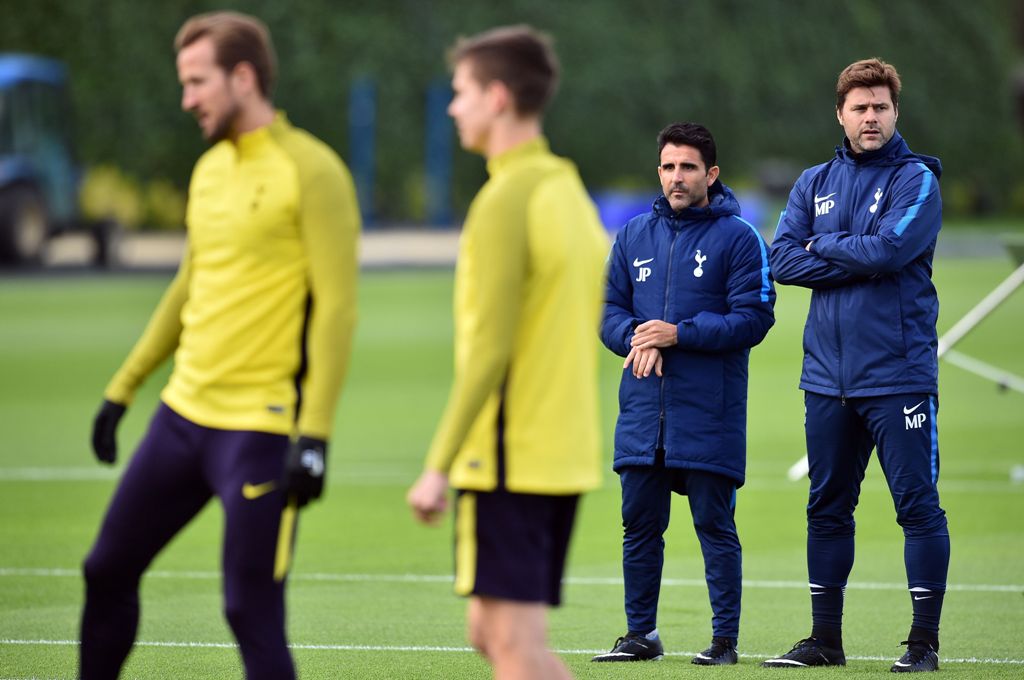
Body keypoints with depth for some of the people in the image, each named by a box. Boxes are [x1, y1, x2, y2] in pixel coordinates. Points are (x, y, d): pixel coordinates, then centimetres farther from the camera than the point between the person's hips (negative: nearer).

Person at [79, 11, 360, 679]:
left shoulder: (310, 172, -11)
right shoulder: (210, 168, 13)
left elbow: (336, 307, -15)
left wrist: (314, 436, -21)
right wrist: (121, 391, 24)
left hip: (260, 429, -8)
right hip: (184, 412, 8)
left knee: (252, 613, -9)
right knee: (108, 570, 11)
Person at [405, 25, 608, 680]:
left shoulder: (507, 201, -14)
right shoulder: (571, 192, 15)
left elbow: (488, 350, -19)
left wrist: (439, 466, -17)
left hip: (509, 456, -9)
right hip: (567, 455, 9)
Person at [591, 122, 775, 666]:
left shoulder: (738, 238, -3)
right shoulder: (634, 235, 13)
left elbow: (753, 319, -10)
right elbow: (609, 309, 14)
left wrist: (679, 334, -16)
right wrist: (635, 336, -8)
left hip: (709, 414, -5)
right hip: (642, 411, 5)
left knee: (715, 527, -1)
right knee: (639, 524, 8)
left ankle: (726, 638, 5)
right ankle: (641, 634, 17)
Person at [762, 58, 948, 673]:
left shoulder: (916, 180, -2)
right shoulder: (816, 183, 12)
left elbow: (891, 248, -18)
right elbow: (783, 261, 1)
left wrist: (824, 245, -4)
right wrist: (858, 260, -10)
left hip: (898, 374, -5)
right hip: (828, 376, 5)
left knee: (918, 505, -4)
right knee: (827, 507, 10)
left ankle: (925, 641, 1)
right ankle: (825, 640, 18)